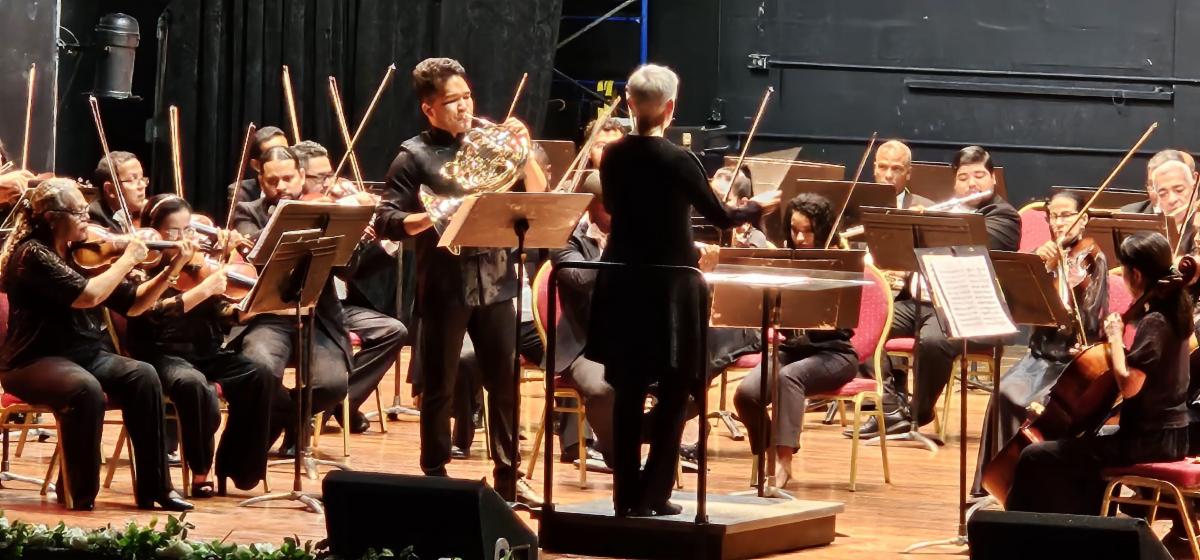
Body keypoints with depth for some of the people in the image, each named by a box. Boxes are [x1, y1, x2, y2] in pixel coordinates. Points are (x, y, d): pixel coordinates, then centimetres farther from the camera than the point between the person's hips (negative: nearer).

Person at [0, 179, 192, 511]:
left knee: (143, 376, -20)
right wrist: (128, 260, -14)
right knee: (86, 389, -37)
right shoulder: (31, 254, -13)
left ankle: (154, 489, -16)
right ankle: (80, 495, -22)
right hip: (34, 362, -7)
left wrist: (172, 269, 0)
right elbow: (87, 295, -26)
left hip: (85, 355, 7)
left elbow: (132, 304, 11)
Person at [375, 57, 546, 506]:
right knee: (439, 387, 4)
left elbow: (537, 197, 8)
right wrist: (431, 217, -25)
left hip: (493, 282, 4)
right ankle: (435, 476, 14)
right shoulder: (414, 157, -3)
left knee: (506, 382, 7)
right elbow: (385, 222, -10)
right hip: (444, 287, -4)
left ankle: (508, 475, 16)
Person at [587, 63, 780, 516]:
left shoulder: (612, 157, 0)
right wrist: (758, 207, 13)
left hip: (622, 284, 5)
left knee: (628, 392, 11)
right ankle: (652, 495, 4)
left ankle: (626, 495, 12)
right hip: (670, 287, -5)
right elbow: (721, 218, -5)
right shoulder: (677, 160, -15)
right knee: (672, 394, 6)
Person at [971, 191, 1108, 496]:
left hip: (1075, 359, -4)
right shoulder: (1043, 257, 10)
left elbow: (1086, 319, -13)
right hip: (1040, 357, 4)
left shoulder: (1093, 260, -3)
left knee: (1041, 402, -30)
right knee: (1007, 394, -24)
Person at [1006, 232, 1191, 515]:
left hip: (1148, 440, -10)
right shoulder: (1174, 312, 7)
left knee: (1036, 459, -11)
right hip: (1170, 434, 10)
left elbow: (1128, 384, -28)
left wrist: (1115, 338, -15)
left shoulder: (1153, 323, -19)